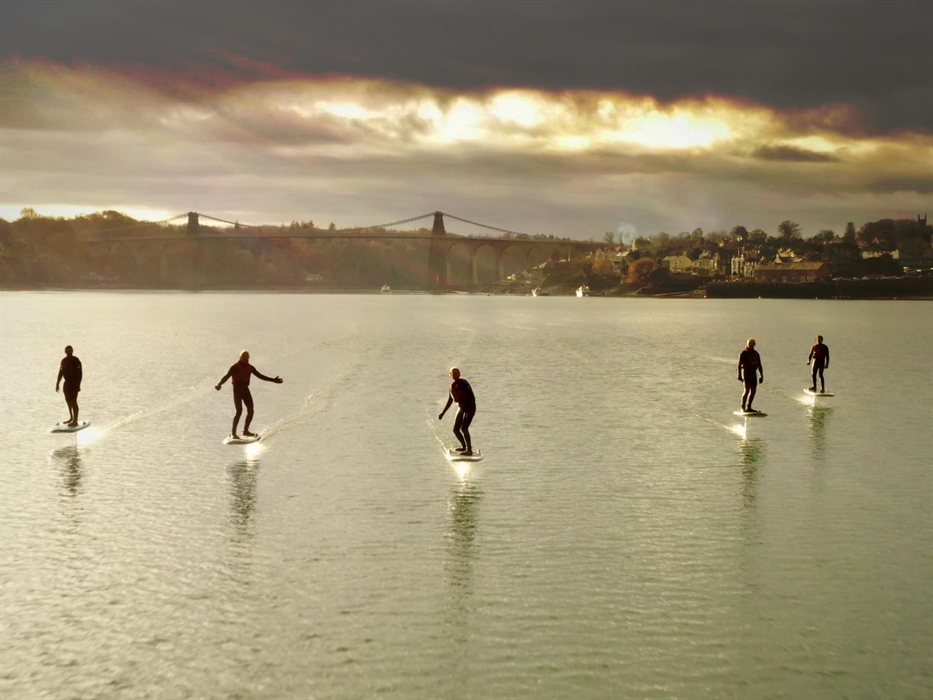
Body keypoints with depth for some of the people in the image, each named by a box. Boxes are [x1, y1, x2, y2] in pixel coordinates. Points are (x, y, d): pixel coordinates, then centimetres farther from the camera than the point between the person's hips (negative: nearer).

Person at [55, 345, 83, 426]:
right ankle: (71, 418, 32)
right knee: (68, 400, 16)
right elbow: (61, 372, 16)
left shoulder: (76, 361, -11)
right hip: (67, 383, 7)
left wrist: (78, 385, -20)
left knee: (73, 402, -9)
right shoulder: (64, 361, 9)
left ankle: (75, 421, -7)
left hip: (74, 383, -7)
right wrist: (57, 384, 13)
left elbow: (80, 373, -14)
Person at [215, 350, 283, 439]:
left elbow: (260, 376, 15)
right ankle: (233, 433, -12)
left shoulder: (250, 367, 9)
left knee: (250, 411, 2)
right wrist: (219, 385, -38)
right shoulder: (235, 367, -9)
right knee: (239, 410, -16)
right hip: (237, 389, -6)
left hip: (245, 389, 6)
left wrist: (273, 380, 14)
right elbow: (227, 376, -20)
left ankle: (246, 431, 14)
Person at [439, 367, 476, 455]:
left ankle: (469, 450, -16)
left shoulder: (463, 383, -13)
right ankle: (464, 446, 28)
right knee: (456, 430, 8)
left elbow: (471, 397, -21)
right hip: (461, 407, 8)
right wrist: (443, 413, 18)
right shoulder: (452, 385, 9)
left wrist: (470, 410, -33)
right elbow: (450, 401, 19)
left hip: (469, 407, -8)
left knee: (464, 428, -21)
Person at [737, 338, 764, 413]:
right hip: (746, 372, -6)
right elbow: (739, 364, -10)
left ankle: (748, 407, 12)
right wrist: (739, 375, -18)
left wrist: (762, 376, 14)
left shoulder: (756, 354, 14)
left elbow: (759, 365, 18)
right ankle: (743, 407, -11)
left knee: (753, 391, 3)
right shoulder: (744, 353, -4)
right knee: (747, 390, -16)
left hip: (753, 373, 6)